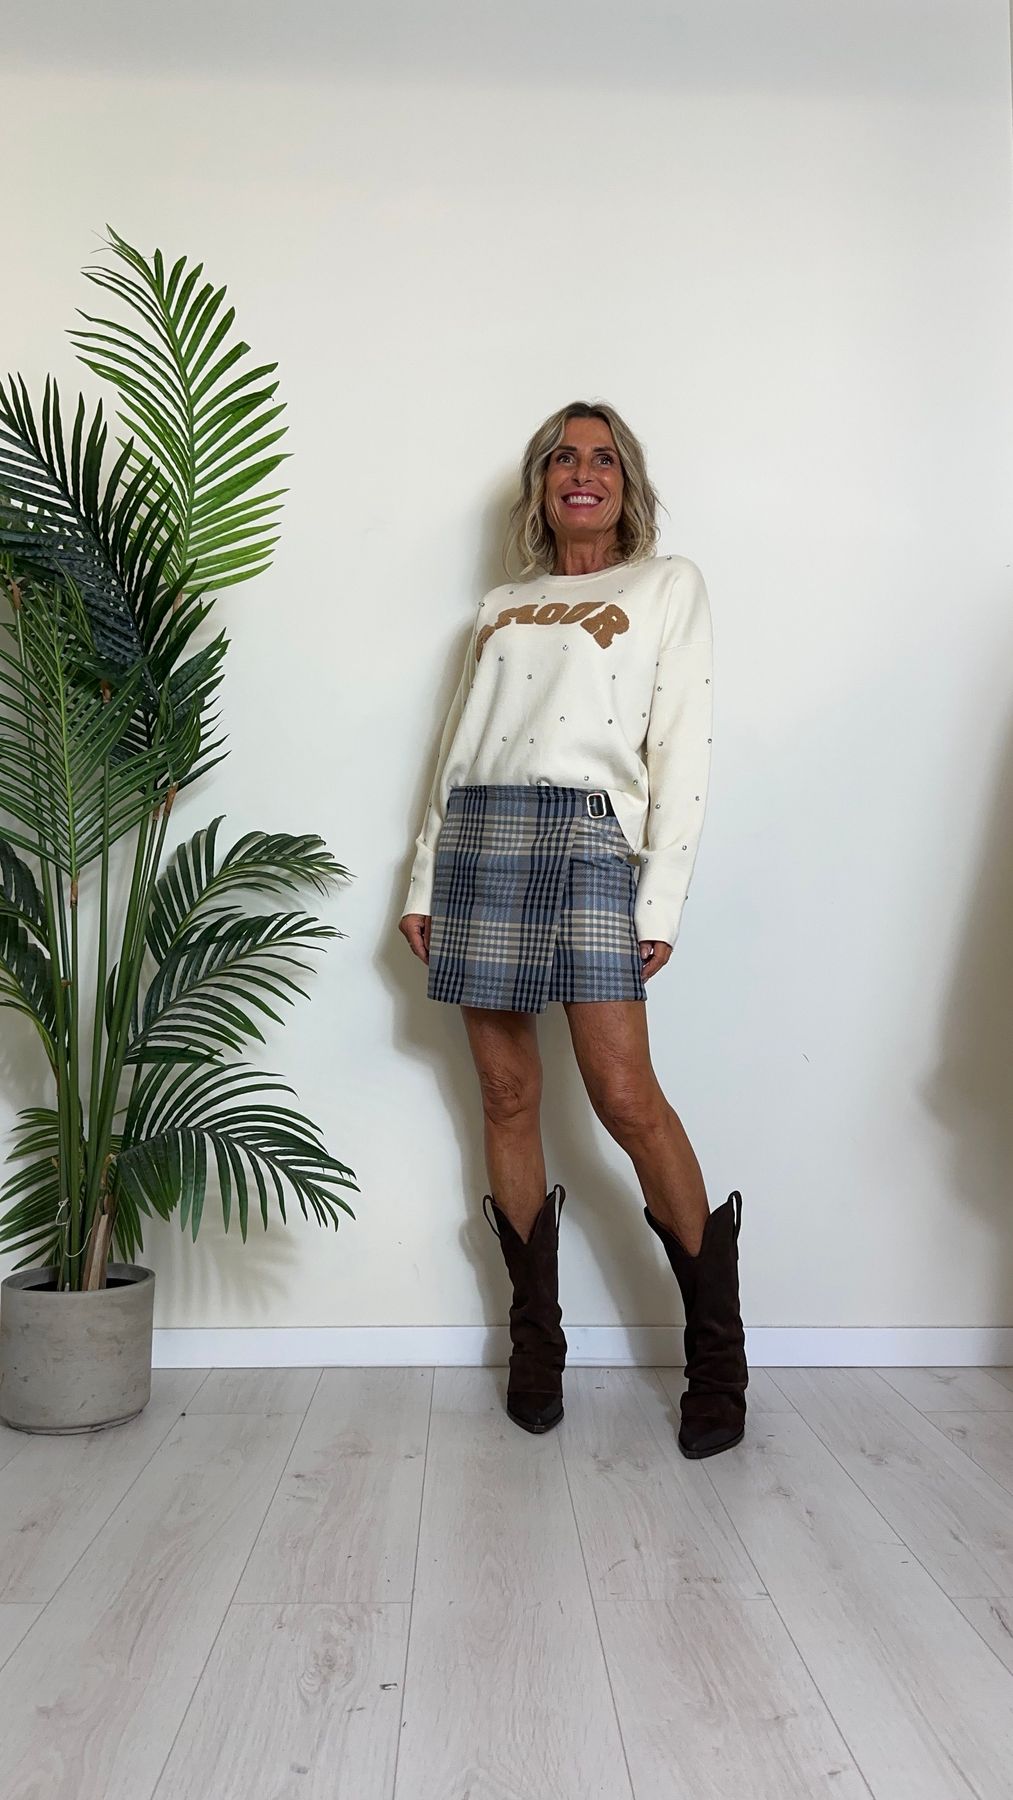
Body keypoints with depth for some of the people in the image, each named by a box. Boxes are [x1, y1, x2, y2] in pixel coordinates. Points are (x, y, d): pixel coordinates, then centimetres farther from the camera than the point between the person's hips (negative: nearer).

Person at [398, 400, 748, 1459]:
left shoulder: (668, 585, 11)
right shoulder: (499, 606, 23)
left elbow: (682, 748, 1)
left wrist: (662, 899, -8)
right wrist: (422, 884, 12)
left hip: (587, 837, -4)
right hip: (478, 838, 5)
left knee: (626, 1098, -13)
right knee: (506, 1094, 3)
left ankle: (718, 1351, 3)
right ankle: (536, 1344, 14)